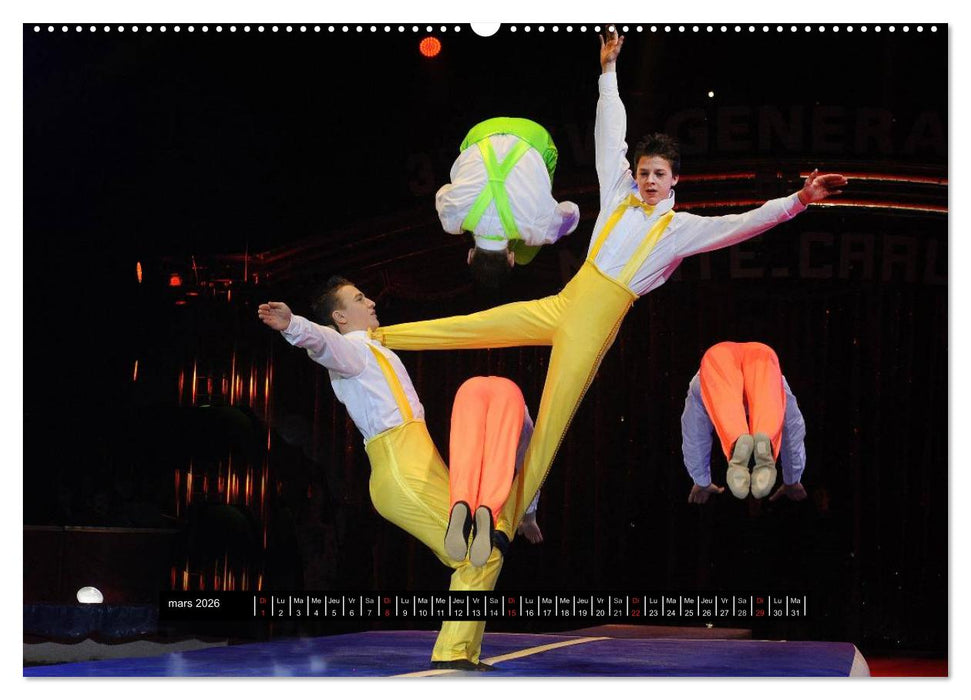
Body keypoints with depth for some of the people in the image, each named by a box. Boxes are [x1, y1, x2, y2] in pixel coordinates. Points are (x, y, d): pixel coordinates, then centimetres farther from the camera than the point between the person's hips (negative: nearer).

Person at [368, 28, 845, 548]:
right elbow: (609, 135, 11)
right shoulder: (619, 195, 10)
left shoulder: (683, 229, -1)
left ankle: (507, 524, -8)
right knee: (464, 327, 5)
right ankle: (374, 336, 19)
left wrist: (797, 201, -27)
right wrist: (609, 71, 7)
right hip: (561, 304, 4)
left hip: (592, 328, -4)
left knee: (549, 427, -8)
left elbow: (743, 225, -12)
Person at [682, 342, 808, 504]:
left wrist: (702, 483, 54)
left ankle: (736, 444, -59)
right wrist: (791, 482, 53)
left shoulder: (698, 387, 46)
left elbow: (694, 436, 48)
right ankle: (766, 445, -57)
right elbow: (793, 431, 49)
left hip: (716, 358, -1)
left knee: (726, 409, -27)